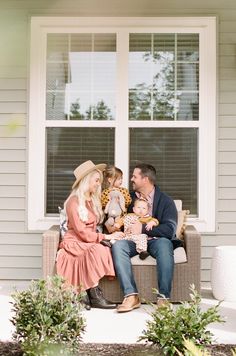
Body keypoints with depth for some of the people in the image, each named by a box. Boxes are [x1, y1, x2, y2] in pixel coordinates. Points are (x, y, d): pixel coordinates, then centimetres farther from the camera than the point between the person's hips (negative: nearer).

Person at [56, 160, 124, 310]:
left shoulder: (94, 200, 19)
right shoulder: (74, 202, -7)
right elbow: (82, 232, -14)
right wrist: (106, 236, -17)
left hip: (90, 242, 6)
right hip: (75, 243, -6)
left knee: (107, 250, -29)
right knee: (95, 250, -37)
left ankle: (90, 294, -31)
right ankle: (94, 296, -32)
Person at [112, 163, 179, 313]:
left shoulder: (165, 200, 0)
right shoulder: (130, 197, 15)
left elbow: (170, 230, -13)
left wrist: (143, 228, -17)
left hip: (155, 240, -3)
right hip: (134, 240, 3)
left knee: (165, 244, -37)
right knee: (117, 244, -29)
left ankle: (163, 297, -37)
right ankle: (131, 296, -36)